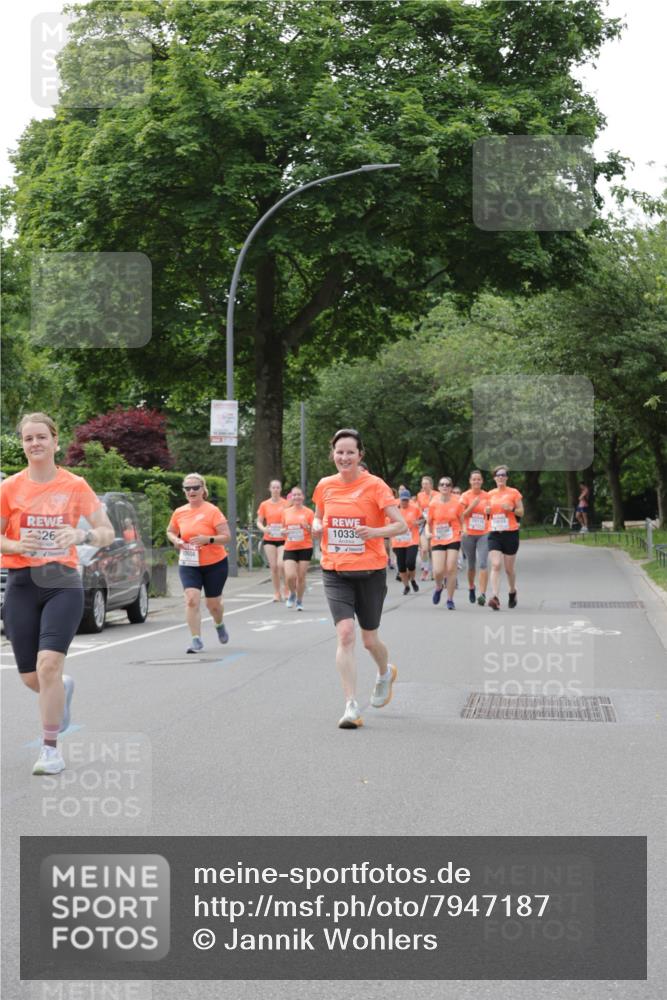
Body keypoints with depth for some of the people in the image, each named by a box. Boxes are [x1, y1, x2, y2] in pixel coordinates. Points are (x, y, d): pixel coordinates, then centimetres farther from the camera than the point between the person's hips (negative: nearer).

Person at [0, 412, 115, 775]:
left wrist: (82, 535, -20)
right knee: (31, 678, 5)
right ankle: (63, 689, 43)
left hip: (62, 584, -2)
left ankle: (50, 748, -4)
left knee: (48, 665, -19)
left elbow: (107, 533, 2)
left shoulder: (75, 486, 0)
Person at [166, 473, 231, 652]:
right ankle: (196, 640, -13)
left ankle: (219, 625, 44)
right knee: (191, 599, -17)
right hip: (188, 565, 2)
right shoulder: (179, 512, 1)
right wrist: (175, 540, -4)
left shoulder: (212, 511, -12)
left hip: (215, 564, -2)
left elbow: (226, 536, -14)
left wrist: (207, 539, -29)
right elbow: (170, 531, 18)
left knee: (213, 603, 10)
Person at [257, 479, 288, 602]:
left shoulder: (286, 503, -1)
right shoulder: (264, 505, 5)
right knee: (273, 566, 1)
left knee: (281, 564, -15)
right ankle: (276, 593, 11)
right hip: (269, 539, 2)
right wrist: (263, 528, -11)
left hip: (283, 539, -2)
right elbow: (259, 522, 10)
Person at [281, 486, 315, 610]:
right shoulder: (286, 512, 9)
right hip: (289, 548, 2)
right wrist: (284, 532, -3)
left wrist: (307, 527, -19)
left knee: (301, 577, 1)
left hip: (305, 548, -2)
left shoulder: (308, 512, 0)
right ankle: (292, 594, 18)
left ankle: (299, 601, 21)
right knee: (290, 576, -13)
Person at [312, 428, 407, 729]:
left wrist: (375, 532, -30)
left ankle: (385, 673, 45)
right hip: (335, 573, 2)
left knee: (369, 639, 10)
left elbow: (401, 525, -12)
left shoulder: (374, 485, -8)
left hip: (370, 572, -2)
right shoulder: (325, 486, 4)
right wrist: (317, 527, -1)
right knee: (345, 633, -16)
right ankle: (351, 707, -14)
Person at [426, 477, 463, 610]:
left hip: (453, 540, 0)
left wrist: (463, 530, 0)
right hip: (437, 541, 0)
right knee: (438, 571, -9)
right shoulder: (433, 505, 0)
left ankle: (450, 600, 7)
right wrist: (429, 533, 2)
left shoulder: (456, 504, -1)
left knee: (451, 569, -5)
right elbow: (428, 523, 10)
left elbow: (461, 521, 10)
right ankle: (438, 587, 27)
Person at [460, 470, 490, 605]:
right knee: (471, 565, 12)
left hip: (483, 534, 0)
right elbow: (462, 515, -4)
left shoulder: (487, 496, 4)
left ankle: (482, 594, -18)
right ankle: (471, 588, 37)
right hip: (468, 534, 0)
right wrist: (472, 506, -17)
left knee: (483, 564, -14)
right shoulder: (465, 496, 1)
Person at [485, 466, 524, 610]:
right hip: (494, 533, 2)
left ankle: (512, 592, 34)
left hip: (510, 533, -2)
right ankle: (495, 597, -23)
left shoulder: (514, 493, 0)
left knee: (509, 568, 8)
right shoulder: (490, 494, 10)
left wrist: (511, 509, -17)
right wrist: (487, 511, -2)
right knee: (495, 565, -14)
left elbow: (521, 512, 3)